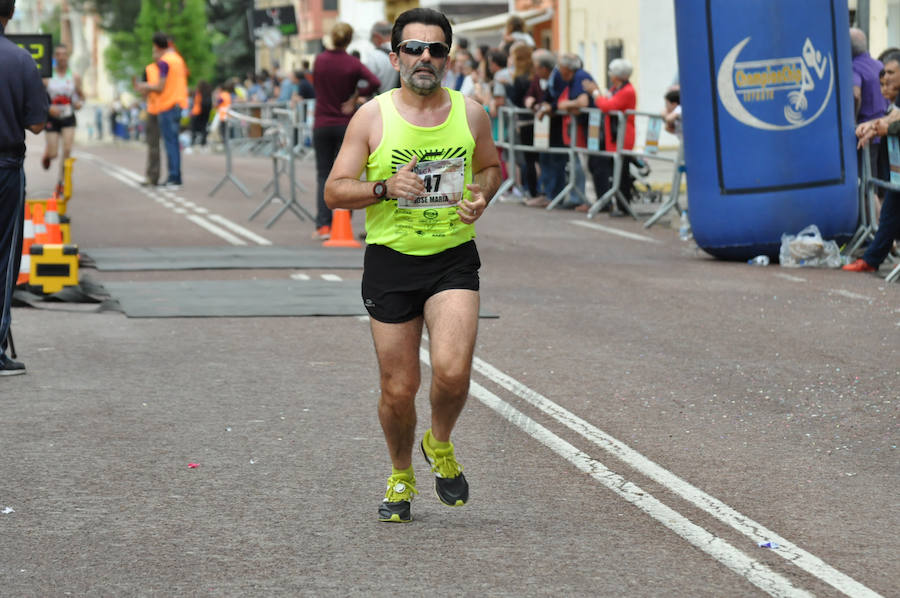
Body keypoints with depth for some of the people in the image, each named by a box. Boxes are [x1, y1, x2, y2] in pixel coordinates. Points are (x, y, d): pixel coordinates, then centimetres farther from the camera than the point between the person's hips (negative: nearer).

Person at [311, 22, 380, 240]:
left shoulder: (320, 60, -1)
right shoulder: (353, 64, -8)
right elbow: (374, 82, -22)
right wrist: (355, 98, -11)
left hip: (322, 124, 1)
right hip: (346, 124, -1)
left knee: (323, 175, 7)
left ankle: (323, 225, -3)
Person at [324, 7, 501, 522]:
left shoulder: (470, 113, 2)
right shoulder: (372, 117, -3)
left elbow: (492, 167, 20)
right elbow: (335, 190, -2)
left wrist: (480, 195, -2)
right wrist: (386, 188, -19)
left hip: (454, 259, 1)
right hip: (391, 261, 0)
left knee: (453, 371, -19)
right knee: (399, 388, 3)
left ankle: (441, 446, 13)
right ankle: (402, 475, 31)